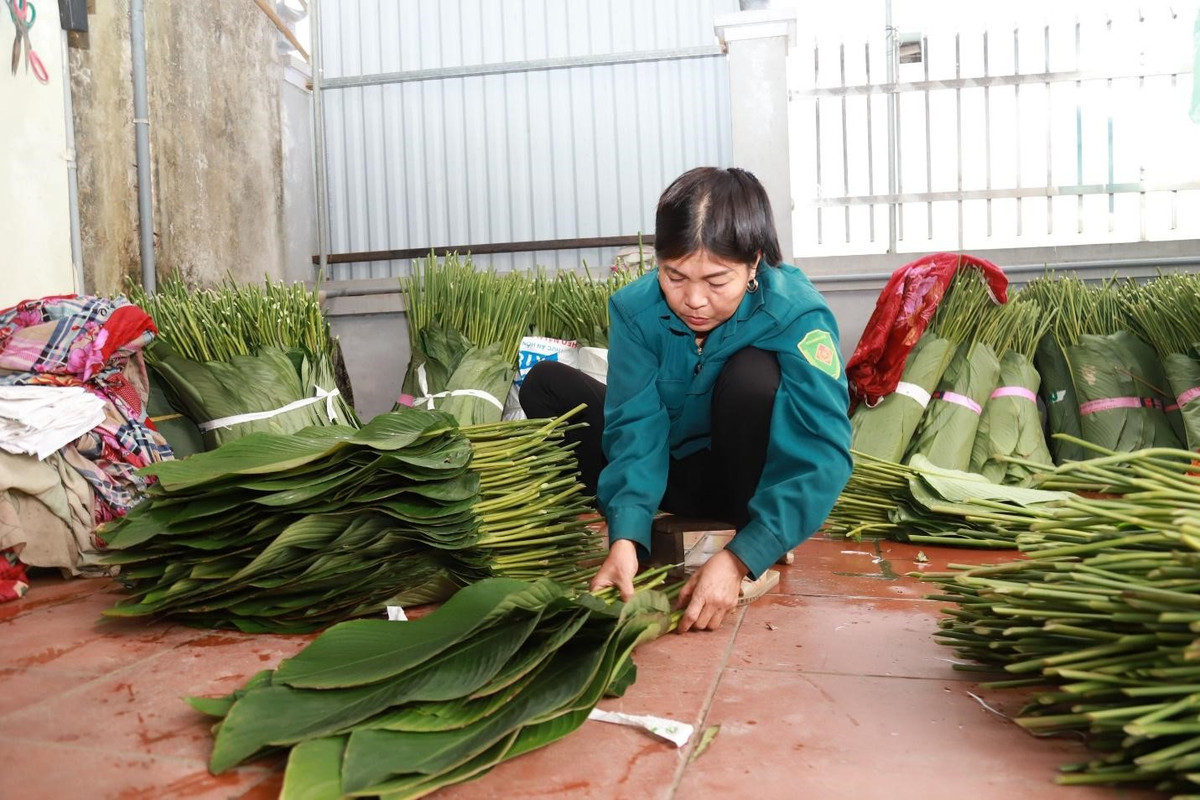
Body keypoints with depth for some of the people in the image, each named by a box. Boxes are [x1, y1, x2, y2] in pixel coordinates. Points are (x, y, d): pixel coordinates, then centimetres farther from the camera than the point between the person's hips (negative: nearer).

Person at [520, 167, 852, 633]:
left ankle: (758, 542, -13)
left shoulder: (797, 314, -28)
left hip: (754, 481, -3)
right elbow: (637, 428, -23)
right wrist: (626, 536, -39)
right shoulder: (636, 309, -19)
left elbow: (822, 455, -34)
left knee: (753, 373, -34)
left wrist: (738, 560, -44)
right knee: (546, 384, -10)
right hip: (673, 472, 3)